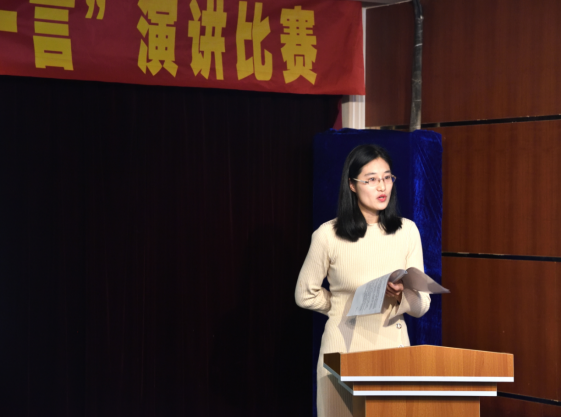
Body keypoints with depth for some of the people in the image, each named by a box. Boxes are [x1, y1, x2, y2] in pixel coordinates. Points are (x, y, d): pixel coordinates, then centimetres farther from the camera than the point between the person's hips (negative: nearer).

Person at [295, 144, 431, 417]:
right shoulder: (328, 236, -8)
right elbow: (305, 295, 6)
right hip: (344, 350, -2)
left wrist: (401, 297, -22)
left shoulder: (407, 231, 0)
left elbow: (421, 306, -2)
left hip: (393, 347, 2)